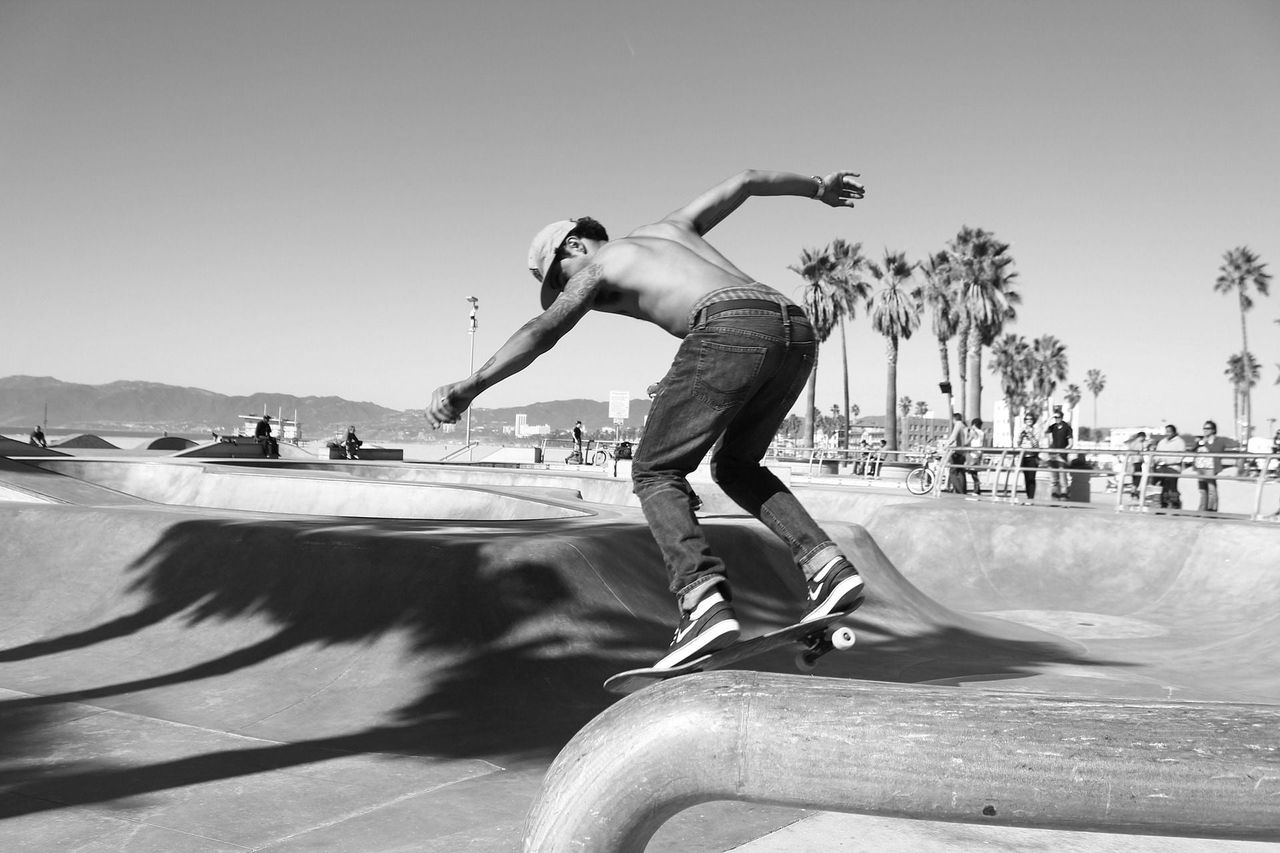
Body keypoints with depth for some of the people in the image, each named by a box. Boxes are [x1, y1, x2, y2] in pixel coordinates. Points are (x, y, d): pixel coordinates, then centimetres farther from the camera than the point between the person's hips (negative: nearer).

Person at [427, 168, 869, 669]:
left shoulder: (595, 267, 18)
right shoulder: (667, 228, 36)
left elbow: (542, 331, 3)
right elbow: (745, 181, 42)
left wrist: (468, 388, -3)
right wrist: (816, 187, 55)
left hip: (728, 328, -7)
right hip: (796, 328, 8)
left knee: (655, 473, 4)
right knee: (735, 465, 24)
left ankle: (704, 602, -17)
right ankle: (827, 566, 8)